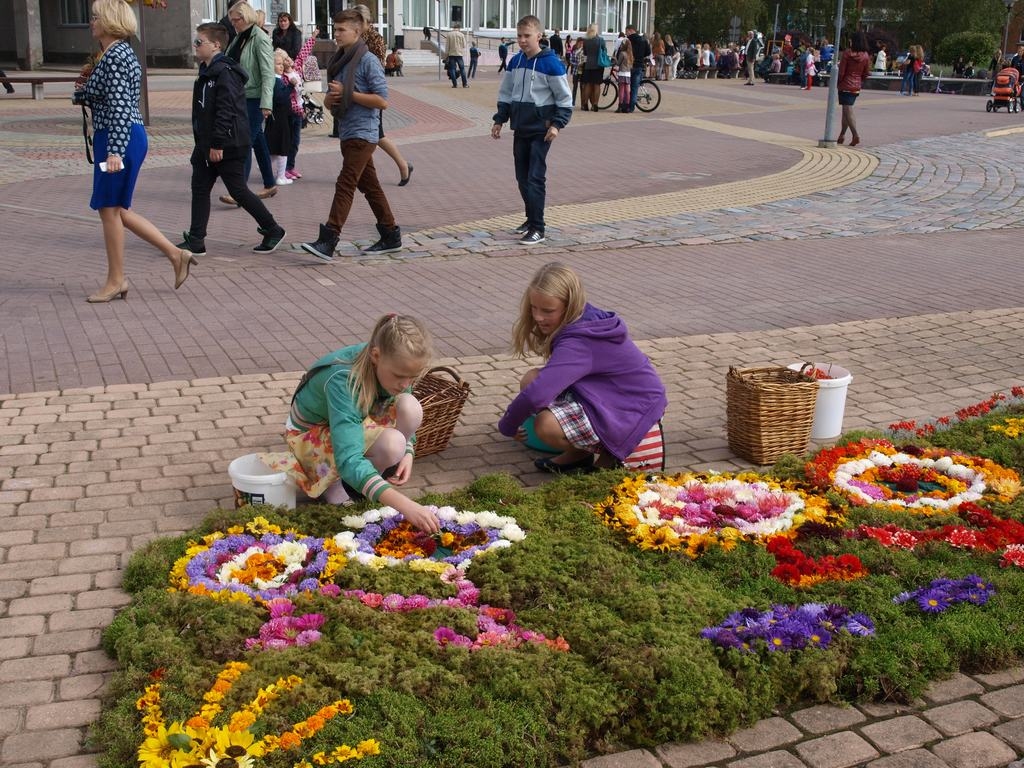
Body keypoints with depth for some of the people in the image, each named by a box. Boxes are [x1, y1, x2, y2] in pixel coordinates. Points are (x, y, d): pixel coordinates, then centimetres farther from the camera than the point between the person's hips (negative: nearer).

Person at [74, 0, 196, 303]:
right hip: (126, 138, 10)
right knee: (117, 210, 14)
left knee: (110, 208, 0)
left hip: (120, 139, -10)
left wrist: (114, 152, -26)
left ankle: (116, 280, 11)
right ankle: (175, 254, 14)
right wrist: (83, 91, 8)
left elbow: (119, 107, -22)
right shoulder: (118, 52, 16)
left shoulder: (114, 56, -15)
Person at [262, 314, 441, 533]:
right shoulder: (342, 380, -39)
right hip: (310, 434, -6)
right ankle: (333, 485, -6)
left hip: (355, 422, 6)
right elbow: (349, 460, -49)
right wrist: (404, 505, -58)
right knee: (392, 444, -34)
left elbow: (405, 423, -1)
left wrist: (407, 454, -23)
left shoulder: (395, 366, -19)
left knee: (410, 408, -25)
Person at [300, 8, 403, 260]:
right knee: (369, 186, 13)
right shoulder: (338, 62, 14)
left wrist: (347, 93, -16)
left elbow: (382, 101, -16)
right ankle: (391, 237, 21)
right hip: (347, 133, 9)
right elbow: (329, 102, 20)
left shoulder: (368, 61, -10)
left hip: (362, 134, -9)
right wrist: (330, 99, -5)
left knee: (345, 185, -14)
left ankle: (328, 242, -20)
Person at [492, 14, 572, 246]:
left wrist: (557, 124, -17)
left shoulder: (551, 63, -12)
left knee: (535, 179, -10)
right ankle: (531, 218, 27)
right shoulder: (515, 61, 6)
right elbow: (505, 94, 15)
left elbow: (564, 98, -9)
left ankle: (537, 229, -7)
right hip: (520, 129, 6)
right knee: (522, 177, 11)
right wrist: (499, 120, 9)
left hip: (541, 130, -6)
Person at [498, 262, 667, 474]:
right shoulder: (586, 319, -1)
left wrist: (507, 425, -19)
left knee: (546, 425, -30)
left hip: (635, 412, -10)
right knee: (531, 380, -3)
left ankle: (607, 455, -1)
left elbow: (536, 395, -36)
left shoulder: (578, 342, -29)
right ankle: (577, 453, 7)